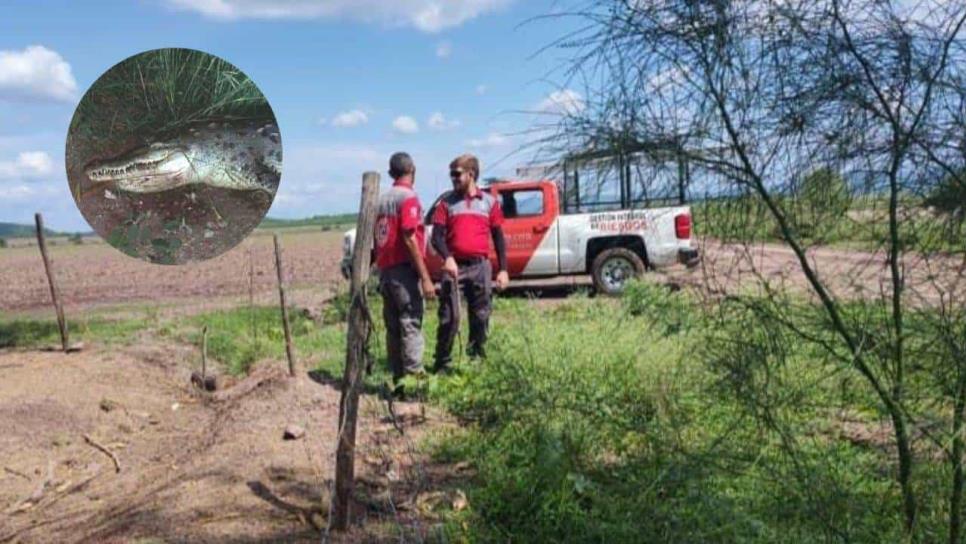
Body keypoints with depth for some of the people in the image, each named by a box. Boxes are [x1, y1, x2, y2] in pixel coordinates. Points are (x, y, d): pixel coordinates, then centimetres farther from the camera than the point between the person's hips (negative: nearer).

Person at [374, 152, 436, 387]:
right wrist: (425, 278, -18)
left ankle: (398, 379, 15)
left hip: (385, 269, 8)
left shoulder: (382, 199, 14)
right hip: (405, 270, -7)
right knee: (411, 326, -6)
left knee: (393, 327, 10)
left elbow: (377, 238, 13)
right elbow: (409, 239, -17)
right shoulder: (409, 197, -9)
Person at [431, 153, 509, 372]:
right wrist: (447, 258, -19)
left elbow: (498, 238, 11)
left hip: (480, 266, 2)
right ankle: (441, 364, 3)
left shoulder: (489, 202, 9)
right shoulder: (447, 202, 7)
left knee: (481, 317, 6)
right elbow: (437, 236, 0)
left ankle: (476, 360, 18)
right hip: (454, 266, -1)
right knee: (449, 317, -5)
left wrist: (503, 270, 4)